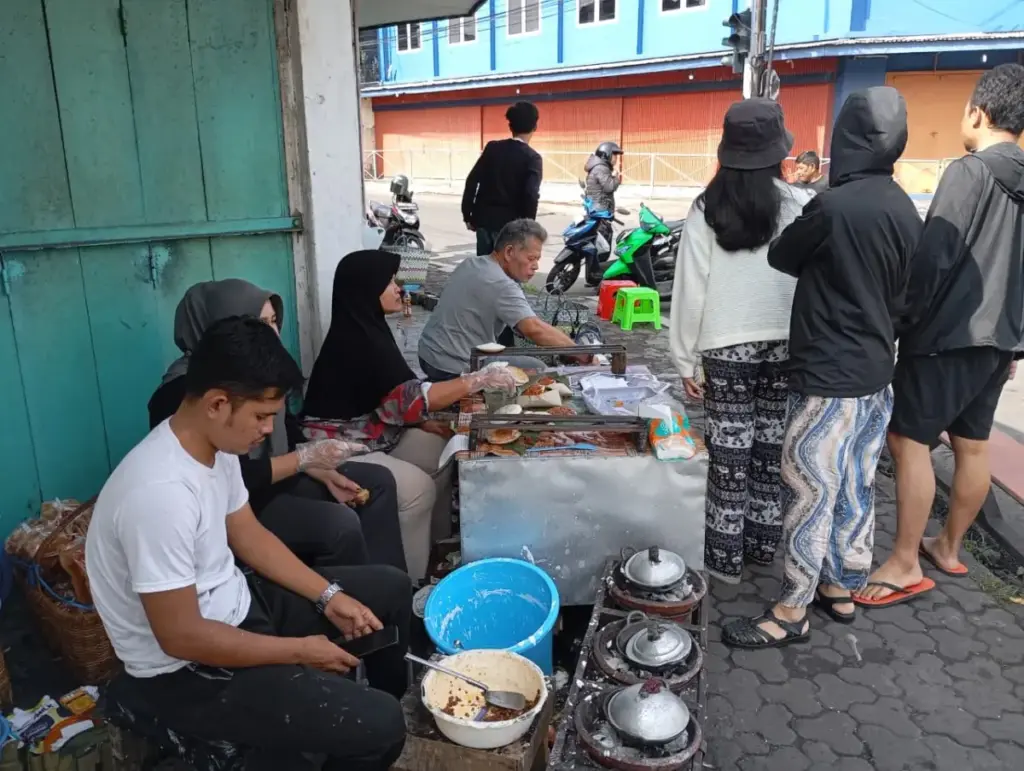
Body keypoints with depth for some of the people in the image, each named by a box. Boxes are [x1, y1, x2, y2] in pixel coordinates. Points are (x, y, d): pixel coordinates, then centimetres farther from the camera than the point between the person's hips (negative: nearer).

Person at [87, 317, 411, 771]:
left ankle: (392, 700, 37)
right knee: (378, 727, -19)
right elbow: (182, 637, -28)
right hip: (188, 671, -9)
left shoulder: (215, 446, -4)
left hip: (235, 604, 9)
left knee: (391, 588, 14)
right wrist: (300, 651, -17)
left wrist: (329, 596, -1)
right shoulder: (161, 493, -33)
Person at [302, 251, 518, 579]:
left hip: (370, 435, 10)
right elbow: (409, 394, -30)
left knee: (439, 453, 4)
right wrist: (478, 380, -28)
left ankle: (436, 545, 14)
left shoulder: (366, 327, 6)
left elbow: (392, 395, 12)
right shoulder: (353, 341, -24)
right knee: (417, 487, -21)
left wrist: (423, 421, 1)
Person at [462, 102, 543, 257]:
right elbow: (531, 195, -17)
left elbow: (472, 181, 3)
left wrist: (467, 215, 9)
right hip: (509, 224, -4)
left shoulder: (492, 147, 5)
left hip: (483, 218, 4)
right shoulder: (533, 158, -7)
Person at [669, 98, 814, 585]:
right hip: (787, 343, 2)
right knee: (771, 447, 14)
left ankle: (725, 558, 15)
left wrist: (685, 358, 3)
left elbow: (691, 289, -5)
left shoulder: (707, 209, -6)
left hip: (727, 346, -1)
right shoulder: (799, 205, -5)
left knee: (730, 452, 6)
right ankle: (763, 544, 29)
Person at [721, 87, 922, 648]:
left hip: (829, 376, -8)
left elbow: (780, 258, -3)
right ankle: (841, 589, 31)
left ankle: (791, 613, 11)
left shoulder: (835, 204, -20)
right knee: (856, 488, 17)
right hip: (876, 371, 9)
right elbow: (899, 292, 14)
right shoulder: (906, 210, 6)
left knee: (810, 490, 0)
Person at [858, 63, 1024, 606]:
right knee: (972, 445, 14)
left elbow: (933, 258, -17)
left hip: (947, 335, -8)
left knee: (909, 441, -4)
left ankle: (905, 564, 0)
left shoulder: (968, 173, -12)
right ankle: (949, 548, 28)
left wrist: (904, 319, -6)